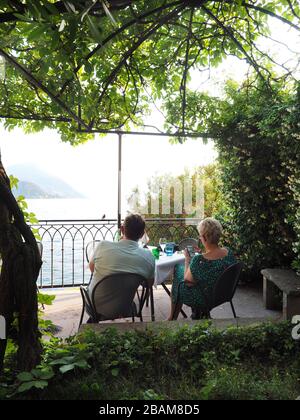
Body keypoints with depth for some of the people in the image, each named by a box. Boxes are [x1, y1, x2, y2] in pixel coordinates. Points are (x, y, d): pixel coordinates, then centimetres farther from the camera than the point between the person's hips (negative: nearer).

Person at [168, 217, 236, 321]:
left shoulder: (199, 261, -35)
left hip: (204, 301, -6)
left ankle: (172, 318, 39)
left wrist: (187, 259, -7)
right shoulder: (229, 253, -15)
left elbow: (188, 281, -17)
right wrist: (200, 253, 9)